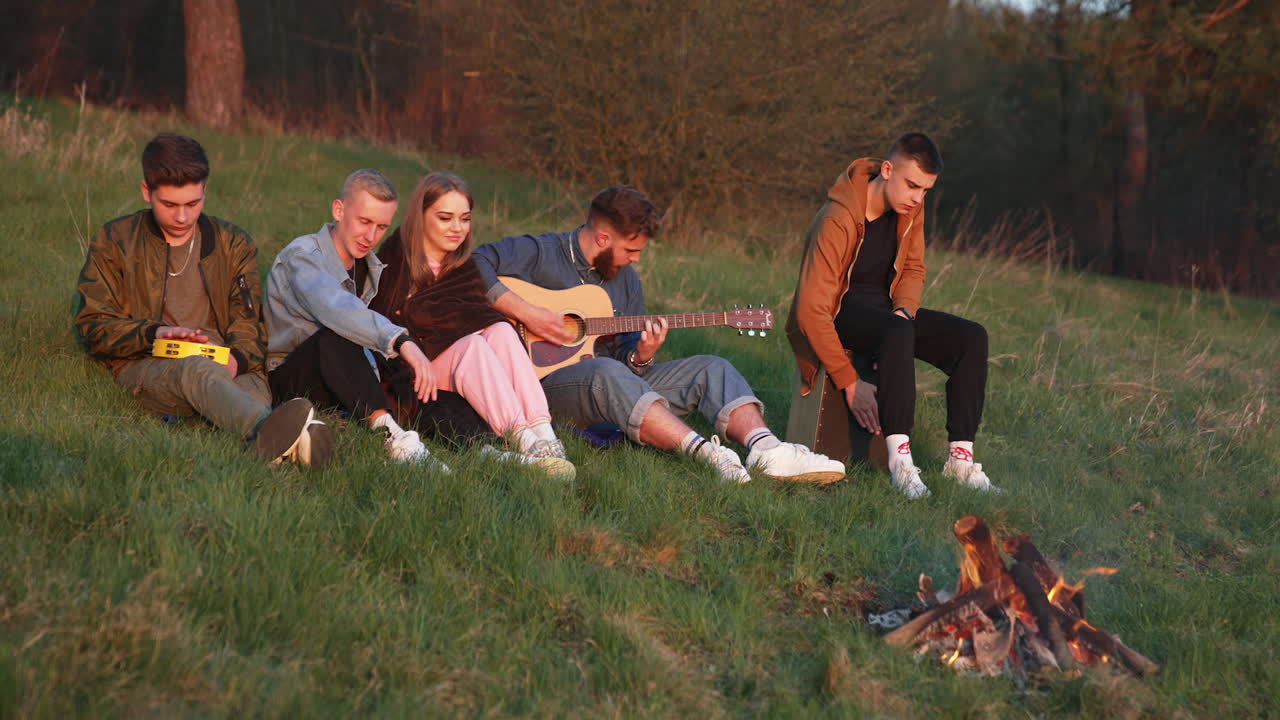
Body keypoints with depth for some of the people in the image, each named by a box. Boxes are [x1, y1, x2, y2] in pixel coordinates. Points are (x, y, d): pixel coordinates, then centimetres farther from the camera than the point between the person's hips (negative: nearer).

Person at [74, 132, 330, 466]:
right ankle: (268, 428, -72)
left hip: (226, 366, 4)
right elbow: (92, 326, 9)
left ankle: (270, 442, -71)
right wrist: (153, 333, -11)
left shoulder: (234, 244, 21)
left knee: (253, 388, -36)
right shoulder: (114, 242, 14)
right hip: (146, 365, -4)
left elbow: (249, 323, 14)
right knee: (198, 371, -41)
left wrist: (238, 357, -11)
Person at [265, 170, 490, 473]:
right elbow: (335, 308, -34)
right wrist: (401, 341, -48)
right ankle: (394, 437, -53)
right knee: (335, 336, -39)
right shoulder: (301, 256, -14)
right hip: (291, 382, -7)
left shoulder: (373, 268, 16)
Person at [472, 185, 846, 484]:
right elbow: (475, 264, -18)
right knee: (606, 373, -41)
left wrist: (642, 357, -9)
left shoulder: (627, 280, 18)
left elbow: (628, 360, 16)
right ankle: (704, 452, -52)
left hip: (621, 382, 7)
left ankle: (765, 448, -36)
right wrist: (525, 312, -25)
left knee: (712, 368, -9)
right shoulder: (539, 253, -3)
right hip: (549, 379, -7)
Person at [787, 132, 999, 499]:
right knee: (897, 332, -39)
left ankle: (961, 458, -18)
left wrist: (905, 308, -11)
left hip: (884, 307, 8)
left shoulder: (910, 209, -3)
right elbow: (811, 309, -29)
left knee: (971, 337, -14)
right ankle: (900, 460, -42)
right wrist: (850, 383, -29)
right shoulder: (838, 220, -27)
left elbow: (913, 268, 13)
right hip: (839, 311, -7)